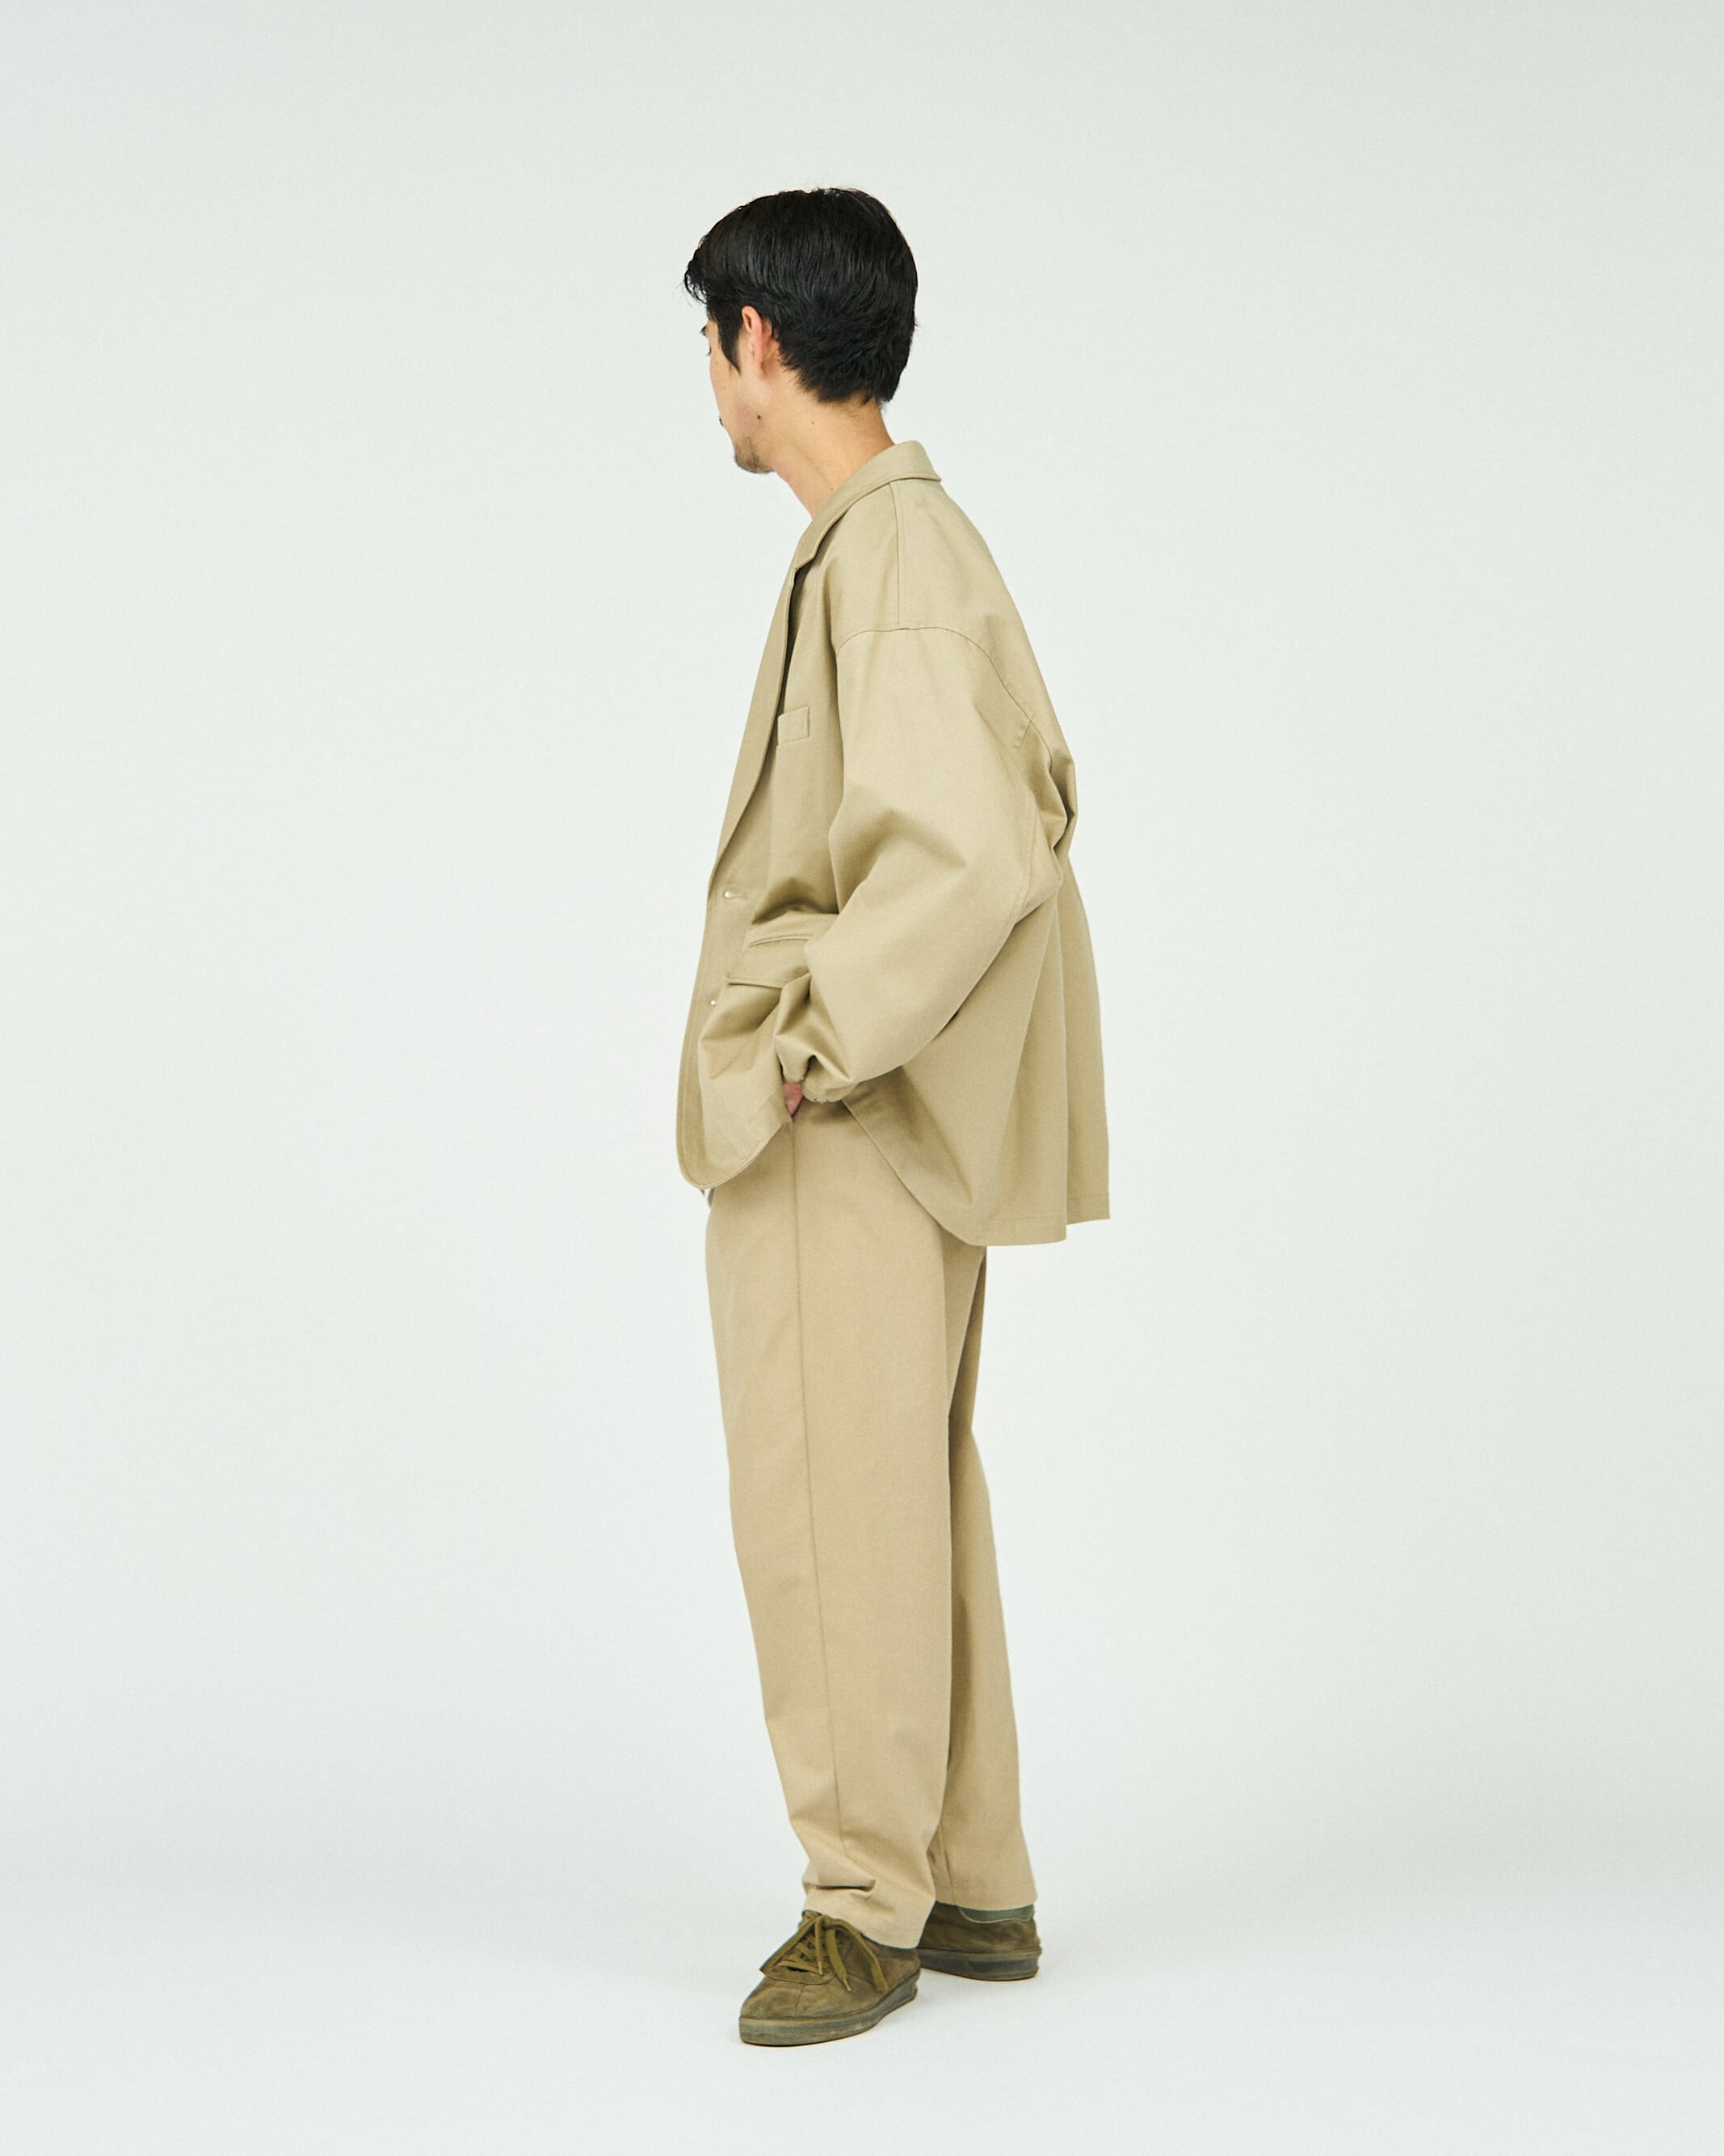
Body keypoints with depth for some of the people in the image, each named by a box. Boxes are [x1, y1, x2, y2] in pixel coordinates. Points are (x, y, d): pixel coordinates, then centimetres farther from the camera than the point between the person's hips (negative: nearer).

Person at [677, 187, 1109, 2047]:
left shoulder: (883, 562, -18)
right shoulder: (925, 537, 13)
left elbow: (984, 859, -28)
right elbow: (1041, 789, 22)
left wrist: (813, 1042, -19)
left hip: (848, 1132, -10)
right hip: (892, 1109, 10)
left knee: (832, 1508, -1)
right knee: (915, 1495, 15)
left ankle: (867, 1907, 10)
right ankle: (973, 1884, 25)